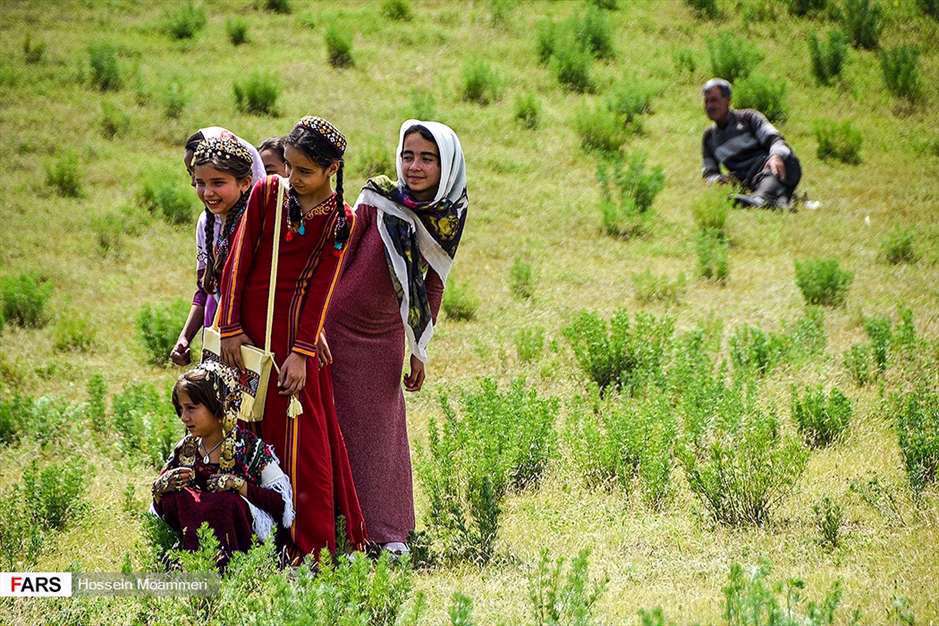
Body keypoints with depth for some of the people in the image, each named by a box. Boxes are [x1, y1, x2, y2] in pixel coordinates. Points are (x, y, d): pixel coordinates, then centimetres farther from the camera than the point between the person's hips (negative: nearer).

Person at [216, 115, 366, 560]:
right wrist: (230, 328, -5)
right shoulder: (267, 194, 2)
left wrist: (301, 353, -11)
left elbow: (322, 288, -4)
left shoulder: (340, 220, 1)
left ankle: (313, 544, 1)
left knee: (302, 436, -2)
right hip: (250, 328, 2)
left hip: (295, 330, -2)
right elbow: (238, 262, 1)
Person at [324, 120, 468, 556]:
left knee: (383, 433, 6)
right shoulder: (377, 201, -13)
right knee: (340, 426, -1)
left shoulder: (448, 219, 0)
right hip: (341, 326, -4)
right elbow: (339, 258, -8)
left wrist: (420, 351, 10)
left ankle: (388, 532, 12)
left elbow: (432, 286, 9)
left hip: (386, 336, 4)